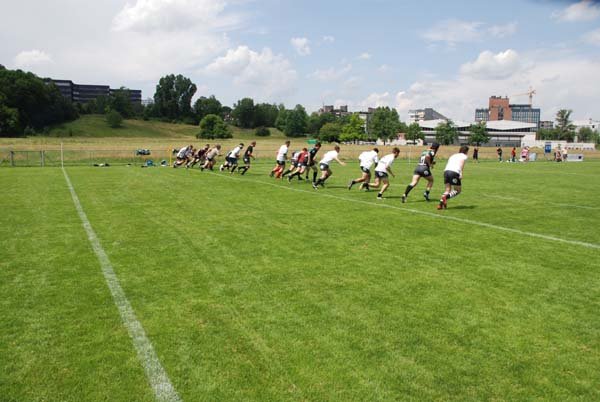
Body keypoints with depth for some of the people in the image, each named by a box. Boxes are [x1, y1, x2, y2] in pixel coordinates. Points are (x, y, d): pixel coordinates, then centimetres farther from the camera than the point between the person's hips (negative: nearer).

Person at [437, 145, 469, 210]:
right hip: (454, 172, -6)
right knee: (457, 191, 7)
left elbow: (449, 164, 20)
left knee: (447, 190, 12)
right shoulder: (464, 156, 14)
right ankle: (445, 197, -19)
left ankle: (441, 203, -7)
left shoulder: (453, 155, 31)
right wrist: (461, 173, -16)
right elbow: (462, 162, -7)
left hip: (446, 171, 6)